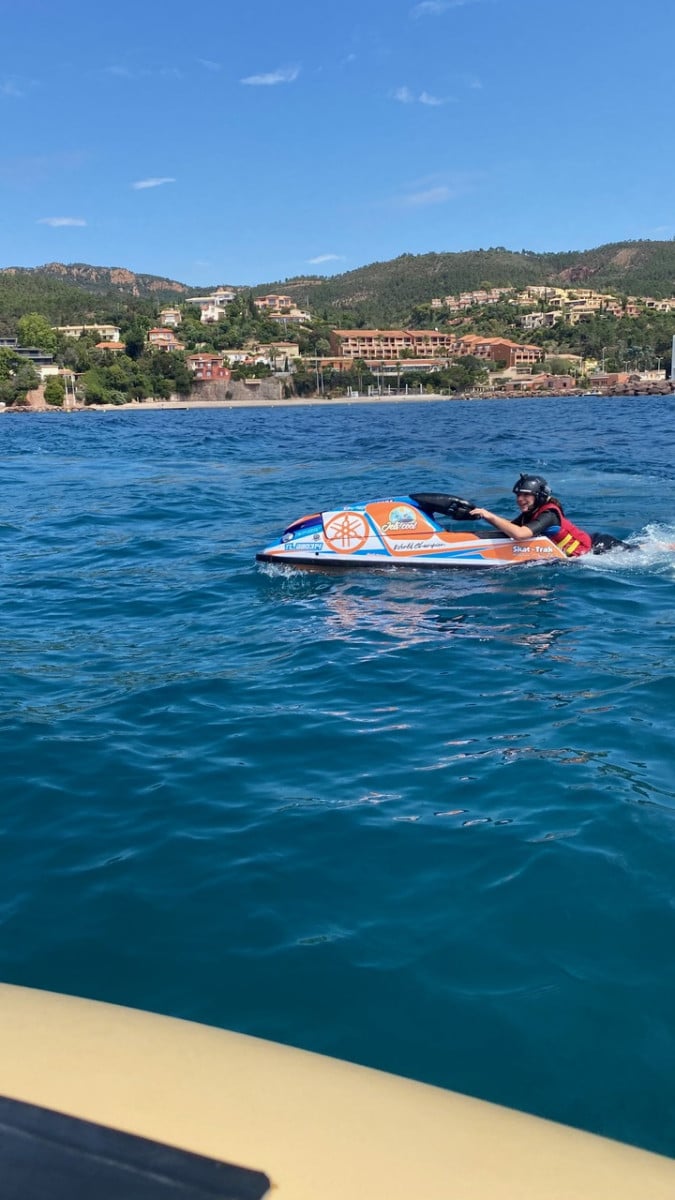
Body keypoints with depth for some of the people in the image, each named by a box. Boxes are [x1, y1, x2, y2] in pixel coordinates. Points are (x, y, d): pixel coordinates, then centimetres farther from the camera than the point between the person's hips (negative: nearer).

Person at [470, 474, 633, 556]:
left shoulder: (549, 515, -31)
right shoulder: (528, 514, -5)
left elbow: (519, 534, -45)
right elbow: (507, 530, -7)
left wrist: (490, 516, -42)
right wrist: (487, 517, -20)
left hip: (597, 546, -8)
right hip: (590, 541, 8)